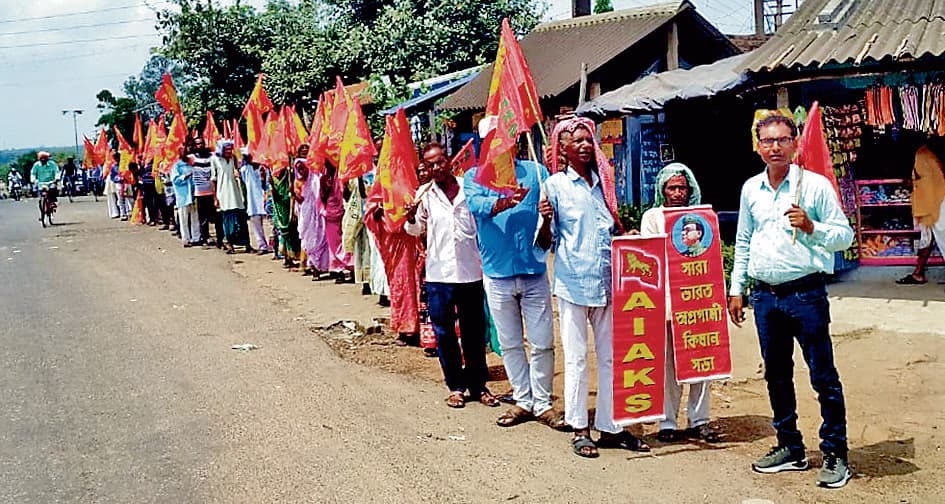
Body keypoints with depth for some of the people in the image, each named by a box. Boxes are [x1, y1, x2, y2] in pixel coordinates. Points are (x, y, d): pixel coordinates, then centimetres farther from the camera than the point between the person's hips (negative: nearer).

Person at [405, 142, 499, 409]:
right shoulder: (424, 194, 3)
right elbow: (415, 230, -2)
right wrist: (411, 217, -23)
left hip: (471, 271, 0)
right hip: (439, 274, 0)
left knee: (475, 332, 8)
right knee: (444, 332, 5)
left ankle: (478, 384, 20)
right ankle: (456, 386, 18)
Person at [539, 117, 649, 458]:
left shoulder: (602, 182, 14)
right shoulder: (555, 185, 0)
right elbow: (547, 238, -1)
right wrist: (546, 219, -21)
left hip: (606, 282, 5)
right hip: (573, 281, -5)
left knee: (610, 357, 8)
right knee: (576, 357, 2)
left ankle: (609, 427, 17)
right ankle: (579, 429, 11)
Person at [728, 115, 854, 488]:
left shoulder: (815, 185, -3)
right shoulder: (751, 189, 10)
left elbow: (845, 235, -2)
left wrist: (811, 227, -19)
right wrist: (736, 289, 14)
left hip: (806, 292, -5)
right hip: (765, 294, 5)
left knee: (823, 376, -2)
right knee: (776, 376, 12)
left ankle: (835, 454, 9)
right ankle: (790, 448, 25)